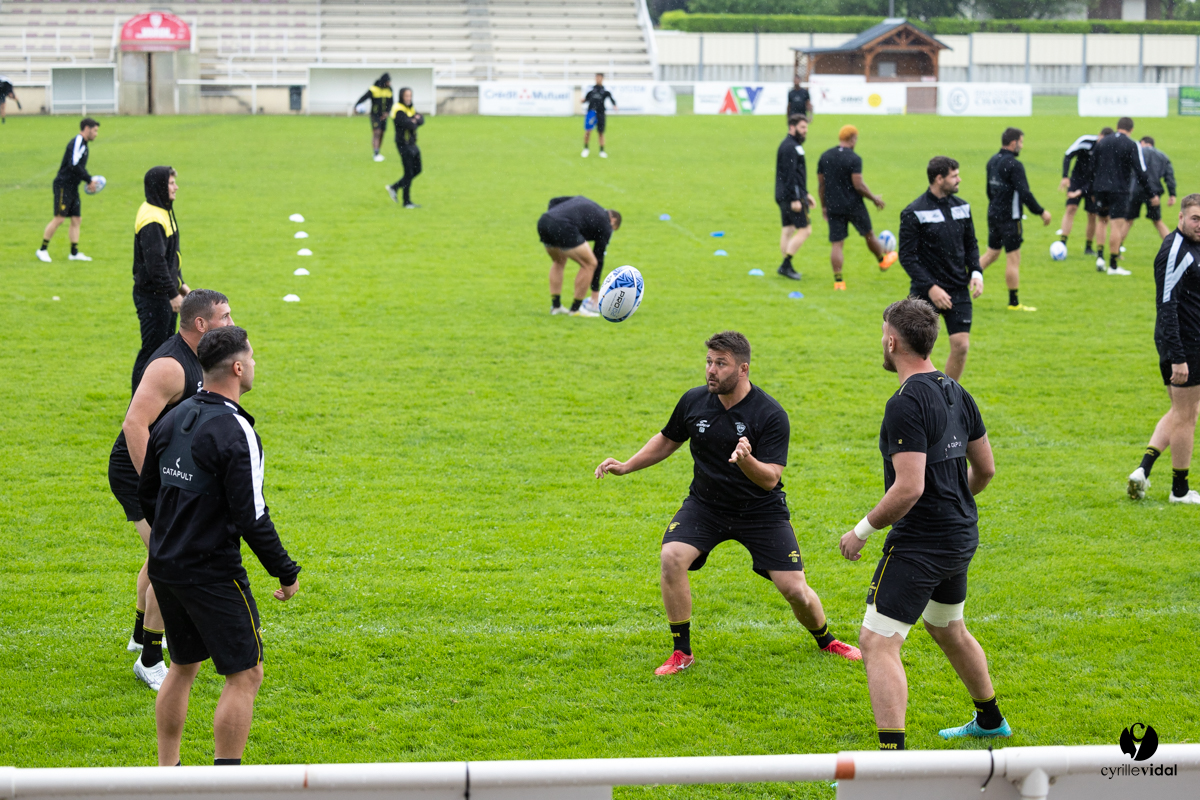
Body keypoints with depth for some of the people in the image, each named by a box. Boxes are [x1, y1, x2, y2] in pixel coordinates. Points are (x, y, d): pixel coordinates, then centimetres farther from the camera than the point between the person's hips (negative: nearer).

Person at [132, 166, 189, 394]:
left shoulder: (164, 212, 12)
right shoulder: (151, 220, -21)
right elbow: (156, 262, -24)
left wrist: (179, 285, 24)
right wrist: (172, 294, -22)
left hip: (163, 295, 10)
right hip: (153, 296, -10)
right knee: (151, 350, -5)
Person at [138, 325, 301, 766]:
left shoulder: (172, 419, 5)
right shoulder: (235, 431, -19)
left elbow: (146, 492, 14)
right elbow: (251, 516, -20)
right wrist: (286, 572, -10)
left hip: (164, 566, 8)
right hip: (212, 573, -8)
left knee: (183, 665, 21)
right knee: (245, 674, 1)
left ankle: (166, 770, 26)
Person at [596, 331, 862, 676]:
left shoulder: (771, 415, -18)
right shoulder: (693, 401, -6)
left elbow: (770, 479, -23)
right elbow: (667, 440, 13)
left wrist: (747, 460, -43)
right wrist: (626, 466, 6)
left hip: (760, 510, -2)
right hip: (705, 504, 3)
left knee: (794, 588, -8)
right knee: (672, 557, -24)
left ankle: (825, 641, 26)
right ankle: (681, 652, -8)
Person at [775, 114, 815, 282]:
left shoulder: (794, 146, 18)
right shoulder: (790, 147, -15)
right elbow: (790, 175, -21)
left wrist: (805, 194, 27)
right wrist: (795, 199, -23)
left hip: (784, 197, 10)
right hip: (791, 195, -10)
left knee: (788, 229, 11)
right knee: (805, 229, -8)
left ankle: (786, 267, 14)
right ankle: (786, 265, -9)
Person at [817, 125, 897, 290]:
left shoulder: (825, 156, 4)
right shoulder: (854, 159, -14)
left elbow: (821, 184, 8)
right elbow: (858, 185, -17)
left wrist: (824, 206, 17)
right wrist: (874, 198, -3)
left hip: (833, 207, 4)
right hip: (854, 206, -4)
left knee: (837, 244, 2)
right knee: (869, 235, 19)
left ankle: (838, 280, -4)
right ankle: (883, 260, 40)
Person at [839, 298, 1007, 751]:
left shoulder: (906, 404, -21)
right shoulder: (956, 393, 6)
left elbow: (908, 488, -27)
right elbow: (985, 468, 15)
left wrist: (863, 531, -15)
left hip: (920, 541, -9)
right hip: (961, 536, 9)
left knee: (877, 643, -10)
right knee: (949, 630, 29)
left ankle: (892, 754, -20)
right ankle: (989, 721, 46)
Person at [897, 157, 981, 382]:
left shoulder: (962, 207, 7)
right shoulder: (914, 213, -10)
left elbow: (971, 244, 17)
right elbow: (907, 257, -11)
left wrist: (976, 272, -1)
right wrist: (930, 287, -19)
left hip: (959, 290, 5)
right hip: (925, 295, -5)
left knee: (961, 346, -2)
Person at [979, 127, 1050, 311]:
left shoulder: (992, 161, 9)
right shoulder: (1014, 165, -17)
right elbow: (1024, 193, -20)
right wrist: (1041, 212, -11)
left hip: (993, 214, 8)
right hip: (1009, 218, -8)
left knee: (991, 253, 20)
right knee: (1013, 259, -1)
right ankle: (1014, 303, 4)